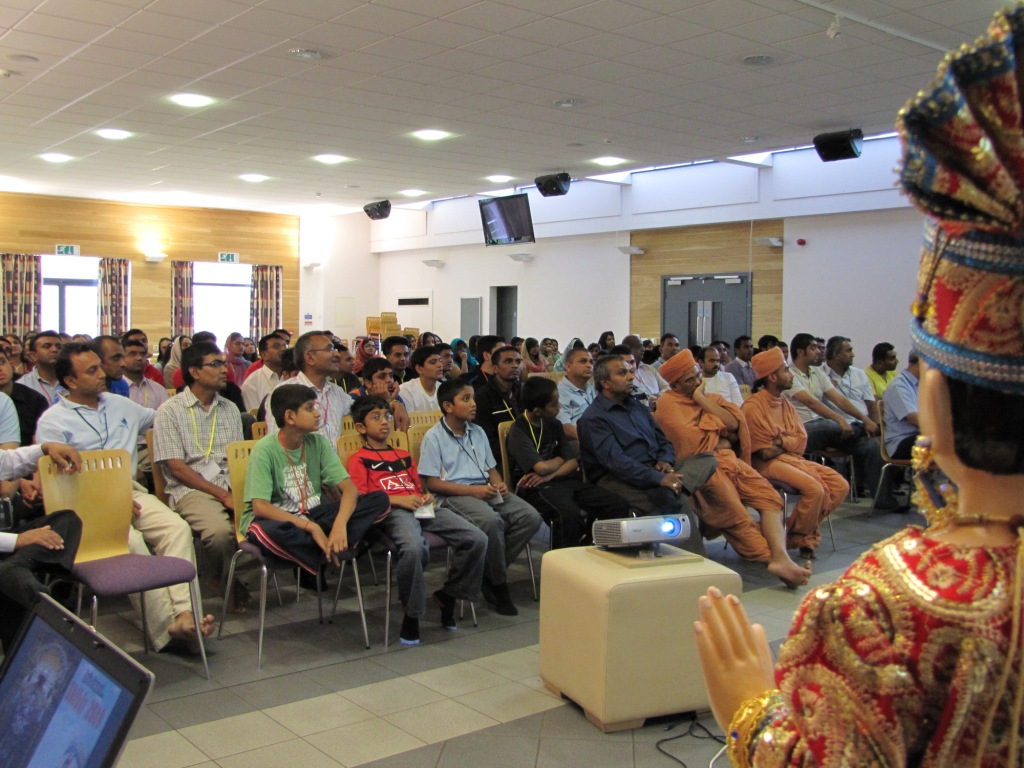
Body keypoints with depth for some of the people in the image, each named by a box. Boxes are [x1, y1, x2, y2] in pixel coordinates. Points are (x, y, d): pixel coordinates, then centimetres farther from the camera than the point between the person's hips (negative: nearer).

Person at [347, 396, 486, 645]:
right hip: (391, 512, -6)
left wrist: (427, 496, 10)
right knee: (413, 548, -41)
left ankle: (448, 596, 5)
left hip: (421, 509, 6)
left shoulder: (404, 456, 34)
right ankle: (412, 616, -19)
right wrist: (397, 500, -12)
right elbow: (360, 498, -2)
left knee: (477, 539, -14)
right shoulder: (359, 459, 11)